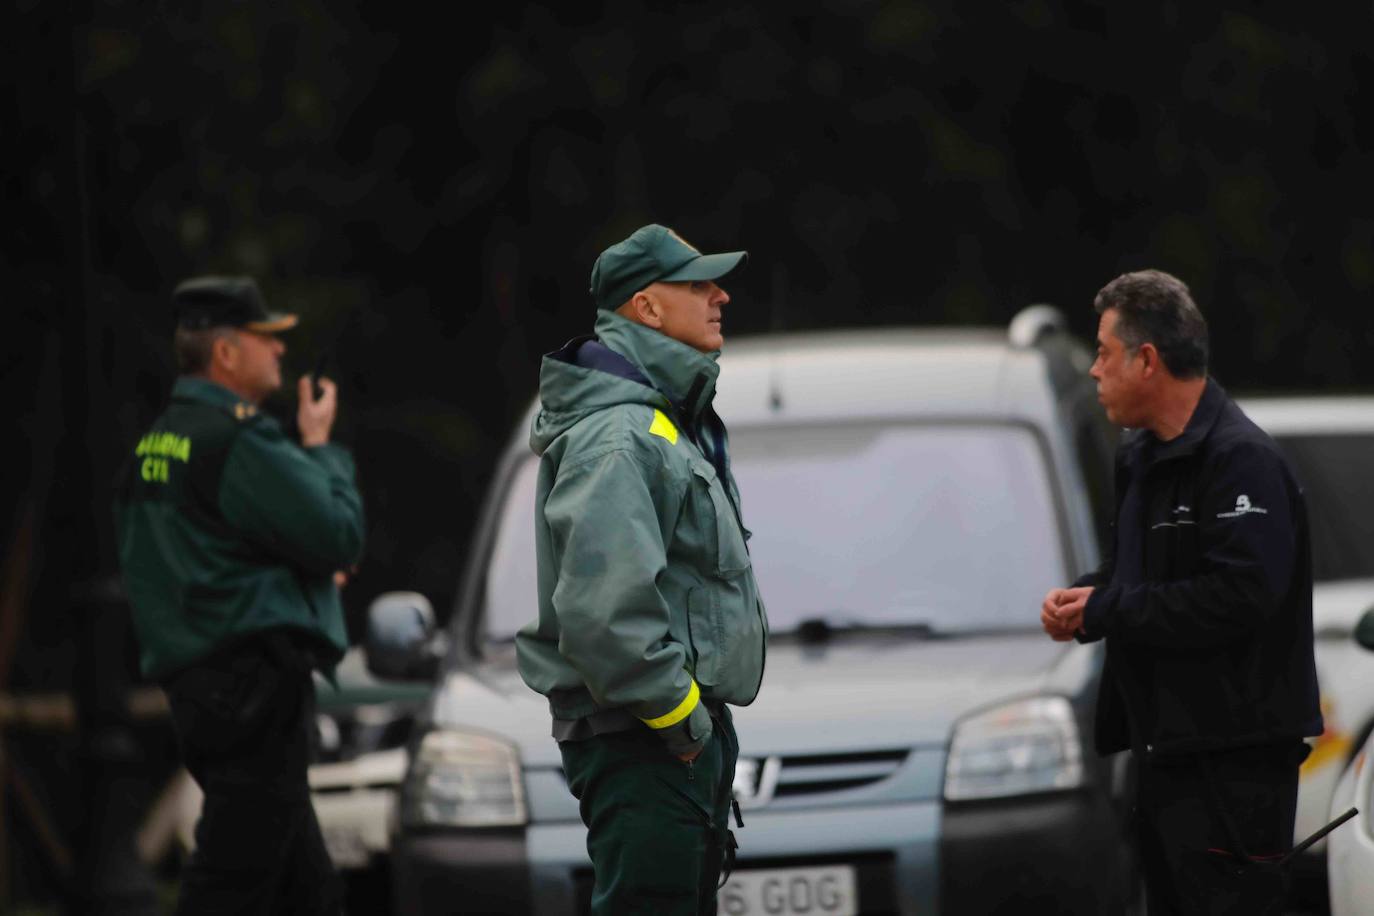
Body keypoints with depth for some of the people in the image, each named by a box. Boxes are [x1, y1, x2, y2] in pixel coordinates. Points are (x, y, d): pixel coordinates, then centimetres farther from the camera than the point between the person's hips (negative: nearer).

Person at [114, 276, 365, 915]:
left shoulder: (155, 444, 15)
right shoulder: (237, 438, -15)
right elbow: (338, 535, -16)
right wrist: (320, 448, 1)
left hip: (194, 684, 10)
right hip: (256, 683, -10)